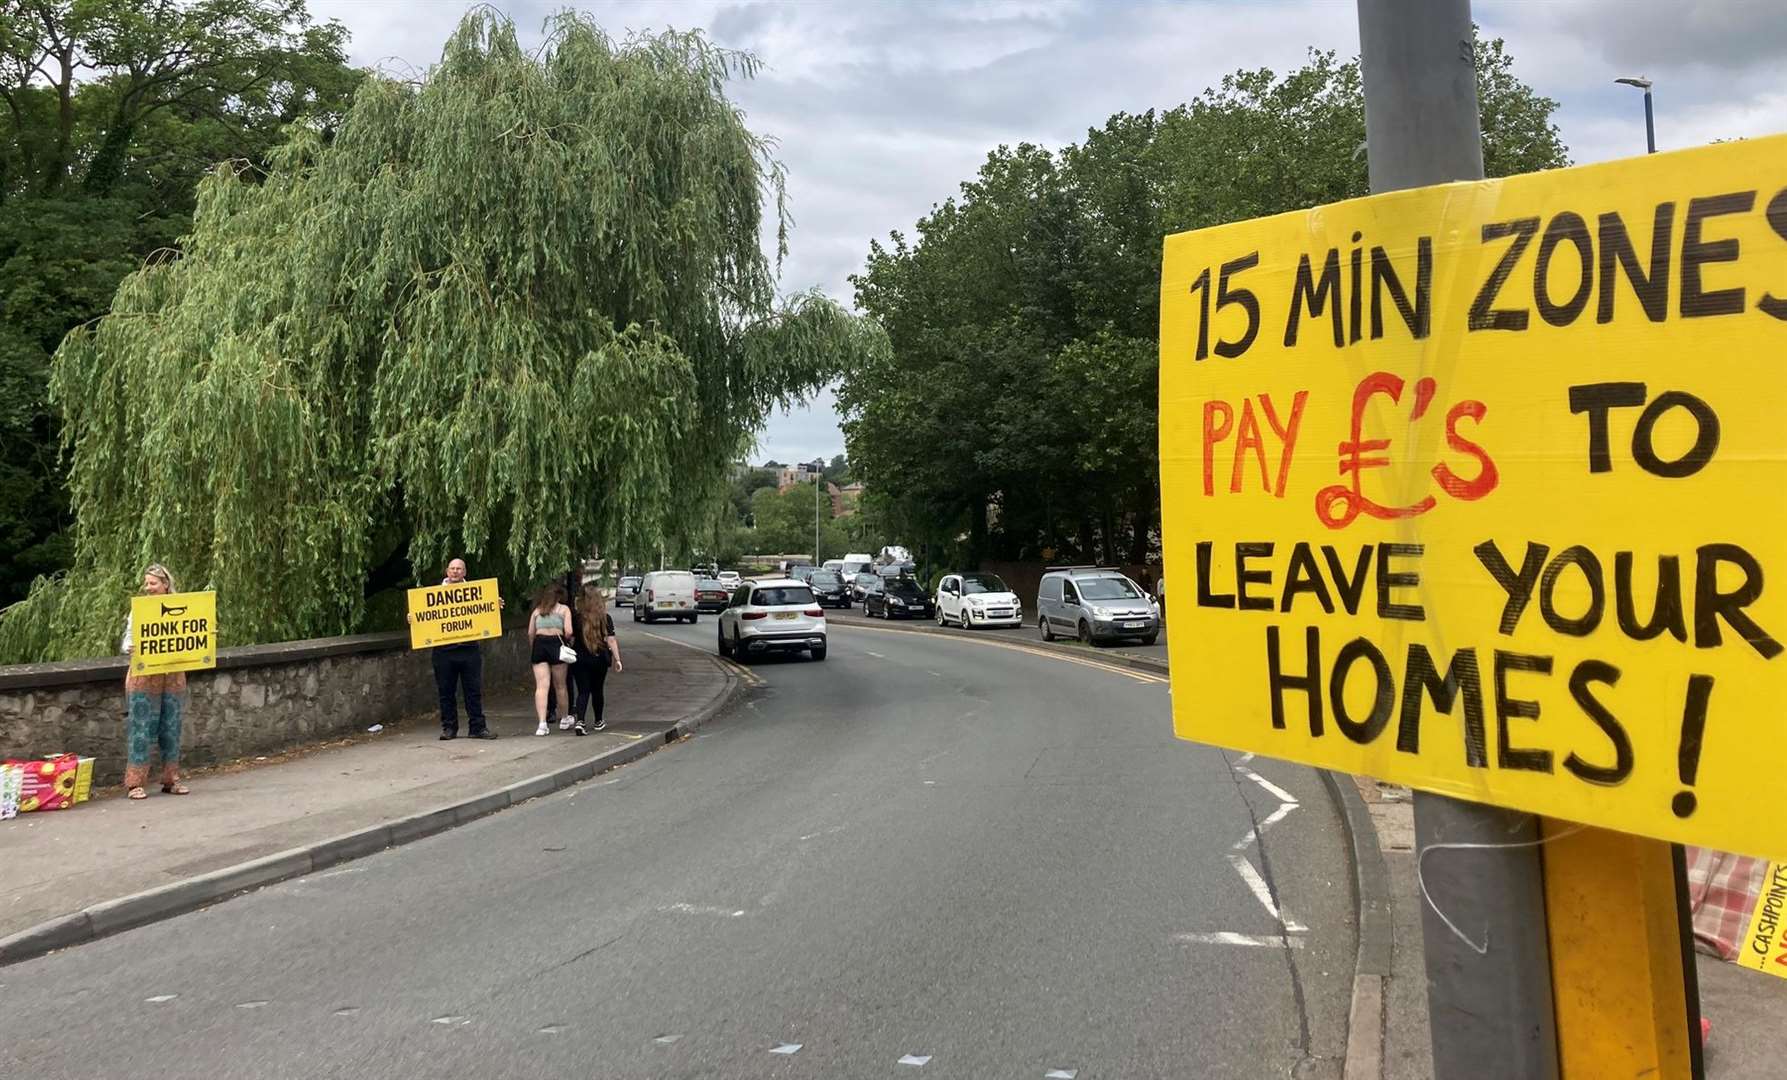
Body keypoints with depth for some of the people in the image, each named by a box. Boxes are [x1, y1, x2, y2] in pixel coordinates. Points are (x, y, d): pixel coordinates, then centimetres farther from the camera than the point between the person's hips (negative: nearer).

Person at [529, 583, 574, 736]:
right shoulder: (564, 609, 7)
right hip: (556, 644, -2)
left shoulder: (537, 610, 17)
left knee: (542, 686, -4)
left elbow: (530, 633, 10)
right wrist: (566, 640, 15)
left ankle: (542, 724, -16)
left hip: (539, 644, 2)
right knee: (560, 685, 13)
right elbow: (568, 631, -4)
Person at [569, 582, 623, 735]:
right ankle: (598, 722, 30)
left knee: (583, 691, 2)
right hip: (599, 658, 0)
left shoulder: (575, 617, -4)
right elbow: (611, 640, -8)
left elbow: (569, 637, -1)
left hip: (580, 658, 0)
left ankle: (579, 721, -18)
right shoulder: (605, 618, -6)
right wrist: (617, 659, -4)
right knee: (597, 690, 16)